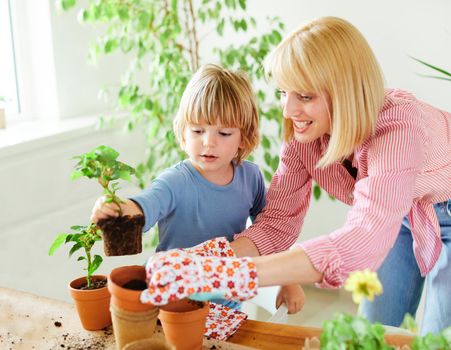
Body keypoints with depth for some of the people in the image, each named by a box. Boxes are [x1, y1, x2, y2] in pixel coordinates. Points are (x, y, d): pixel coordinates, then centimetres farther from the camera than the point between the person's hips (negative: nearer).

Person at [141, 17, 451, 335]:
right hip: (399, 218, 5)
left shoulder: (399, 129, -41)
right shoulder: (304, 130, -21)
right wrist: (206, 264, -38)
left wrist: (229, 275, -61)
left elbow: (360, 245, -53)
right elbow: (276, 223, -19)